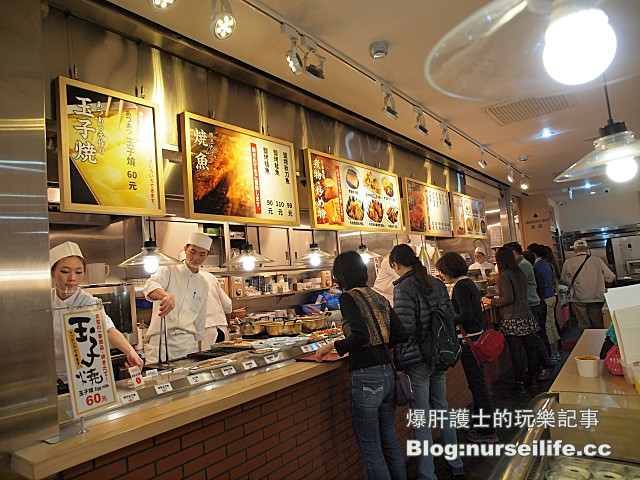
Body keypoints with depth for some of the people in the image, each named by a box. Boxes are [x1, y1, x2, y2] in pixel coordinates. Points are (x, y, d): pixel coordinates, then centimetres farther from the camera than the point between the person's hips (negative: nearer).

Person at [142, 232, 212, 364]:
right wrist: (166, 295, -44)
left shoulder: (203, 284, 15)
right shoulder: (168, 271, 1)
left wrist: (199, 352, 20)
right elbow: (150, 286, -22)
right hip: (160, 342, -3)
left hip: (188, 345, 4)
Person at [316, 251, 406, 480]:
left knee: (370, 447, 9)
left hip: (366, 378, -8)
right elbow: (398, 334, 8)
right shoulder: (378, 297, 9)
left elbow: (361, 336, -23)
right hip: (388, 373, 8)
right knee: (389, 439, 23)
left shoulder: (348, 298, -11)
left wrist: (333, 346, -11)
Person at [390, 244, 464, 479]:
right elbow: (450, 315, 9)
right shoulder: (437, 283, 5)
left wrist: (399, 359, -7)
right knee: (442, 408, 21)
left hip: (416, 360, -7)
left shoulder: (403, 289, -17)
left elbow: (405, 327, -23)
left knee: (421, 418, 4)